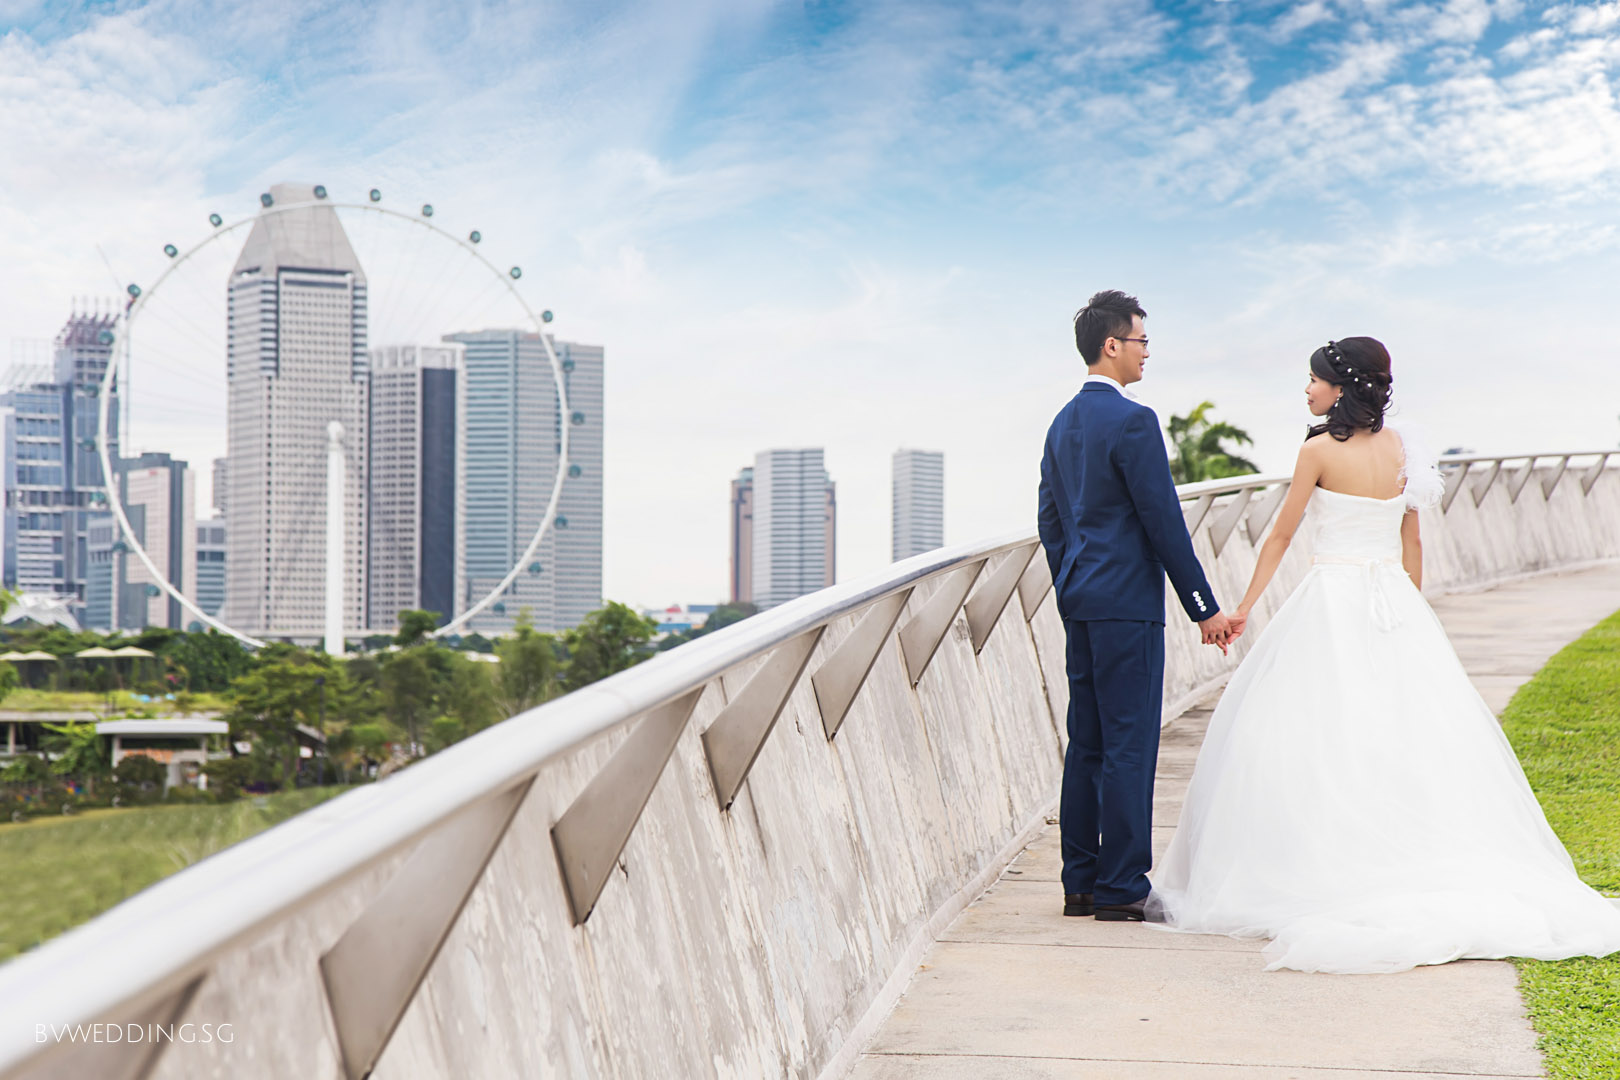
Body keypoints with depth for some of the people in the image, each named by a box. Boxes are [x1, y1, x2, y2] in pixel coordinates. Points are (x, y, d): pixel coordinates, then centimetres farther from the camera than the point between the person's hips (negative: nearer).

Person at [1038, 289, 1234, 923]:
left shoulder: (1063, 423, 14)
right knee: (1129, 746, -5)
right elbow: (1164, 521, -14)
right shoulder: (1132, 421, -13)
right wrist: (1204, 608, -9)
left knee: (1086, 745, 11)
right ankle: (1122, 890, -3)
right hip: (1127, 601, -9)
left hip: (1079, 603, 9)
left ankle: (1081, 884, 15)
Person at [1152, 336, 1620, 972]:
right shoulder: (1401, 448, 7)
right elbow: (1412, 543, 13)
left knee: (1321, 738, 0)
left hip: (1333, 599, -6)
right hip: (1394, 602, 6)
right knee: (1403, 735, 8)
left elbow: (1281, 534, -4)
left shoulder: (1319, 450, -9)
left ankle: (1324, 877, -2)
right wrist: (1412, 618, 21)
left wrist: (1246, 605, 3)